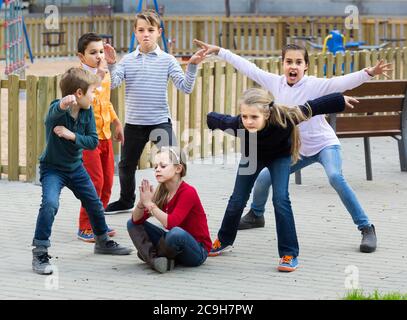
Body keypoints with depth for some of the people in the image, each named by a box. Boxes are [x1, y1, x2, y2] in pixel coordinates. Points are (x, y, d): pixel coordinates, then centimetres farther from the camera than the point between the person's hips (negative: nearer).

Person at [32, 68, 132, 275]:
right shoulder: (57, 110, -26)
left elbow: (93, 141, -9)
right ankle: (40, 253, -17)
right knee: (50, 203, -28)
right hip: (53, 168, -6)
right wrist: (64, 104, -76)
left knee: (94, 204, 17)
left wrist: (71, 135, -25)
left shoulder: (87, 112, -9)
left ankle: (102, 242, 42)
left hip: (75, 167, 6)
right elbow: (56, 112, -53)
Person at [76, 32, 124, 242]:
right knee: (95, 182, -11)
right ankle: (85, 228, 0)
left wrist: (117, 124, 28)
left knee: (107, 181, 10)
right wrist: (98, 78, -30)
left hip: (105, 136, 8)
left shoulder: (105, 74, 10)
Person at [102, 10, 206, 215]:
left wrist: (192, 66, -21)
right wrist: (111, 65, -25)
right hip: (134, 123, 3)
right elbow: (112, 83, -10)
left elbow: (185, 87, -8)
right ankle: (126, 201, 39)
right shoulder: (127, 60, 1)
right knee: (126, 165, 17)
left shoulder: (167, 60, -3)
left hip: (161, 122, -3)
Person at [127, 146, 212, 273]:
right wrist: (142, 202, -20)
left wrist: (149, 203, -25)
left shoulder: (188, 192, -18)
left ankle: (148, 253, -9)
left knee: (176, 233, -40)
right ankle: (154, 258, -21)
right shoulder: (161, 192, 3)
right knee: (132, 224, 2)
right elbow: (136, 220, -1)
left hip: (197, 252, -7)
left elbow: (171, 223, -31)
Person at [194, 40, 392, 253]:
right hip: (298, 149, 6)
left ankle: (366, 228, -26)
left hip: (325, 144, -6)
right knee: (264, 177, 8)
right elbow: (248, 68, 0)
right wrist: (218, 51, 3)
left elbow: (343, 82, -37)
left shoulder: (315, 85, -22)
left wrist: (368, 73, -54)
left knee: (335, 177, -32)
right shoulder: (276, 83, -7)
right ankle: (256, 215, 40)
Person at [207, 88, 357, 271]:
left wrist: (340, 100, -17)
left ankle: (289, 255, -10)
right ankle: (224, 241, 33)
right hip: (252, 157, 2)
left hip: (279, 157, -2)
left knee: (280, 199, -17)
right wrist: (210, 118, 9)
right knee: (237, 200, 7)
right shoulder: (237, 125, -38)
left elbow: (311, 108, -29)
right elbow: (220, 120, -14)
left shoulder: (283, 119, -42)